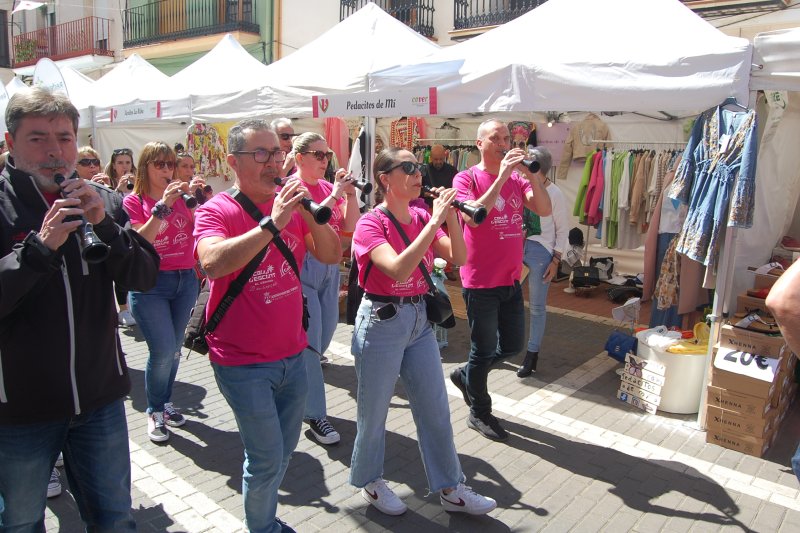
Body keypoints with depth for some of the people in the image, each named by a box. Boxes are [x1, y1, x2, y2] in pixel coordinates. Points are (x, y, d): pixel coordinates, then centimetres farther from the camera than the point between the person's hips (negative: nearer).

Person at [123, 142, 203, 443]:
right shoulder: (134, 201, -3)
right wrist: (162, 207, -23)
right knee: (163, 351, -8)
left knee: (174, 350, 11)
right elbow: (138, 242, -17)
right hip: (150, 285, -3)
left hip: (186, 280, 4)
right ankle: (155, 412, 13)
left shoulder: (181, 196, 5)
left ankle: (166, 403, 30)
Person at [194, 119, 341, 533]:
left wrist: (310, 213, -17)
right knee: (267, 459, 3)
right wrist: (272, 223, -33)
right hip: (243, 362, -5)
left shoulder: (290, 205, 4)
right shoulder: (216, 211, -11)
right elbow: (212, 262, -30)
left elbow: (332, 255, -2)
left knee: (284, 451, 19)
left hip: (292, 354, 6)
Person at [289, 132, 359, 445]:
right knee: (310, 342, -4)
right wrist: (334, 195, -21)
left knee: (325, 335, 14)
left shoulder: (329, 187, 9)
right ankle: (315, 415, 8)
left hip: (329, 267, 7)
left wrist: (350, 193, -7)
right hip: (302, 269, -7)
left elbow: (350, 227, 4)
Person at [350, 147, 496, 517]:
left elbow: (458, 258, -3)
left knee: (436, 409, 13)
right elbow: (399, 270, -31)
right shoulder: (371, 224, -15)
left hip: (420, 319, 6)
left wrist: (451, 216, -16)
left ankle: (450, 489, 28)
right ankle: (369, 481, 35)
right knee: (374, 411, 11)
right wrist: (434, 221, -30)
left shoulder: (422, 218, 3)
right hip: (382, 321, -6)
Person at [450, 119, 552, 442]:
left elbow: (544, 210, -5)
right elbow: (473, 217, -25)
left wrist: (531, 175, -19)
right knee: (484, 350, 6)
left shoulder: (517, 178, 6)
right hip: (481, 282, -6)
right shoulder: (467, 178, -9)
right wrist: (501, 177, -25)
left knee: (513, 345, 17)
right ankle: (479, 413, 26)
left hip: (511, 279, 6)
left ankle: (466, 374, 39)